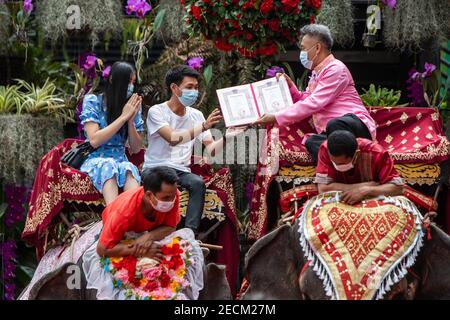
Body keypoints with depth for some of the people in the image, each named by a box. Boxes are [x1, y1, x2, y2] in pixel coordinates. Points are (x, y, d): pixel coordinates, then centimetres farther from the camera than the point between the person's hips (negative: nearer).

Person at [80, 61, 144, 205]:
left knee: (130, 169, -33)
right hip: (95, 160, -2)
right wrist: (123, 117, -13)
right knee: (108, 166, -37)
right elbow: (94, 140, -13)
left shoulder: (132, 106, 8)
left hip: (121, 161, 3)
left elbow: (136, 148, 9)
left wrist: (131, 121, -8)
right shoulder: (92, 101, -2)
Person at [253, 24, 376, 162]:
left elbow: (313, 104, -16)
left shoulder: (336, 69, -7)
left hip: (356, 126, -8)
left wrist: (276, 118, -15)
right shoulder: (316, 73, 24)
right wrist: (289, 85, 15)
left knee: (334, 125, -40)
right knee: (311, 142, -25)